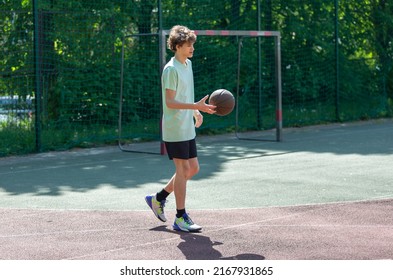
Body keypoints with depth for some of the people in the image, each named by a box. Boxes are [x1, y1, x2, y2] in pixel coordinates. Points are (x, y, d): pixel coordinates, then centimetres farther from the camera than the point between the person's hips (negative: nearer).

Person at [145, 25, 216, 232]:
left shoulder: (188, 65, 12)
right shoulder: (171, 69, -16)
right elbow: (170, 102, -21)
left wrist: (196, 112, 14)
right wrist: (197, 106, -29)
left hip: (187, 128, 9)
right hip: (175, 129, -9)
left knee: (193, 168, 12)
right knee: (183, 170, -4)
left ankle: (158, 199, 25)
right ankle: (181, 218, 4)